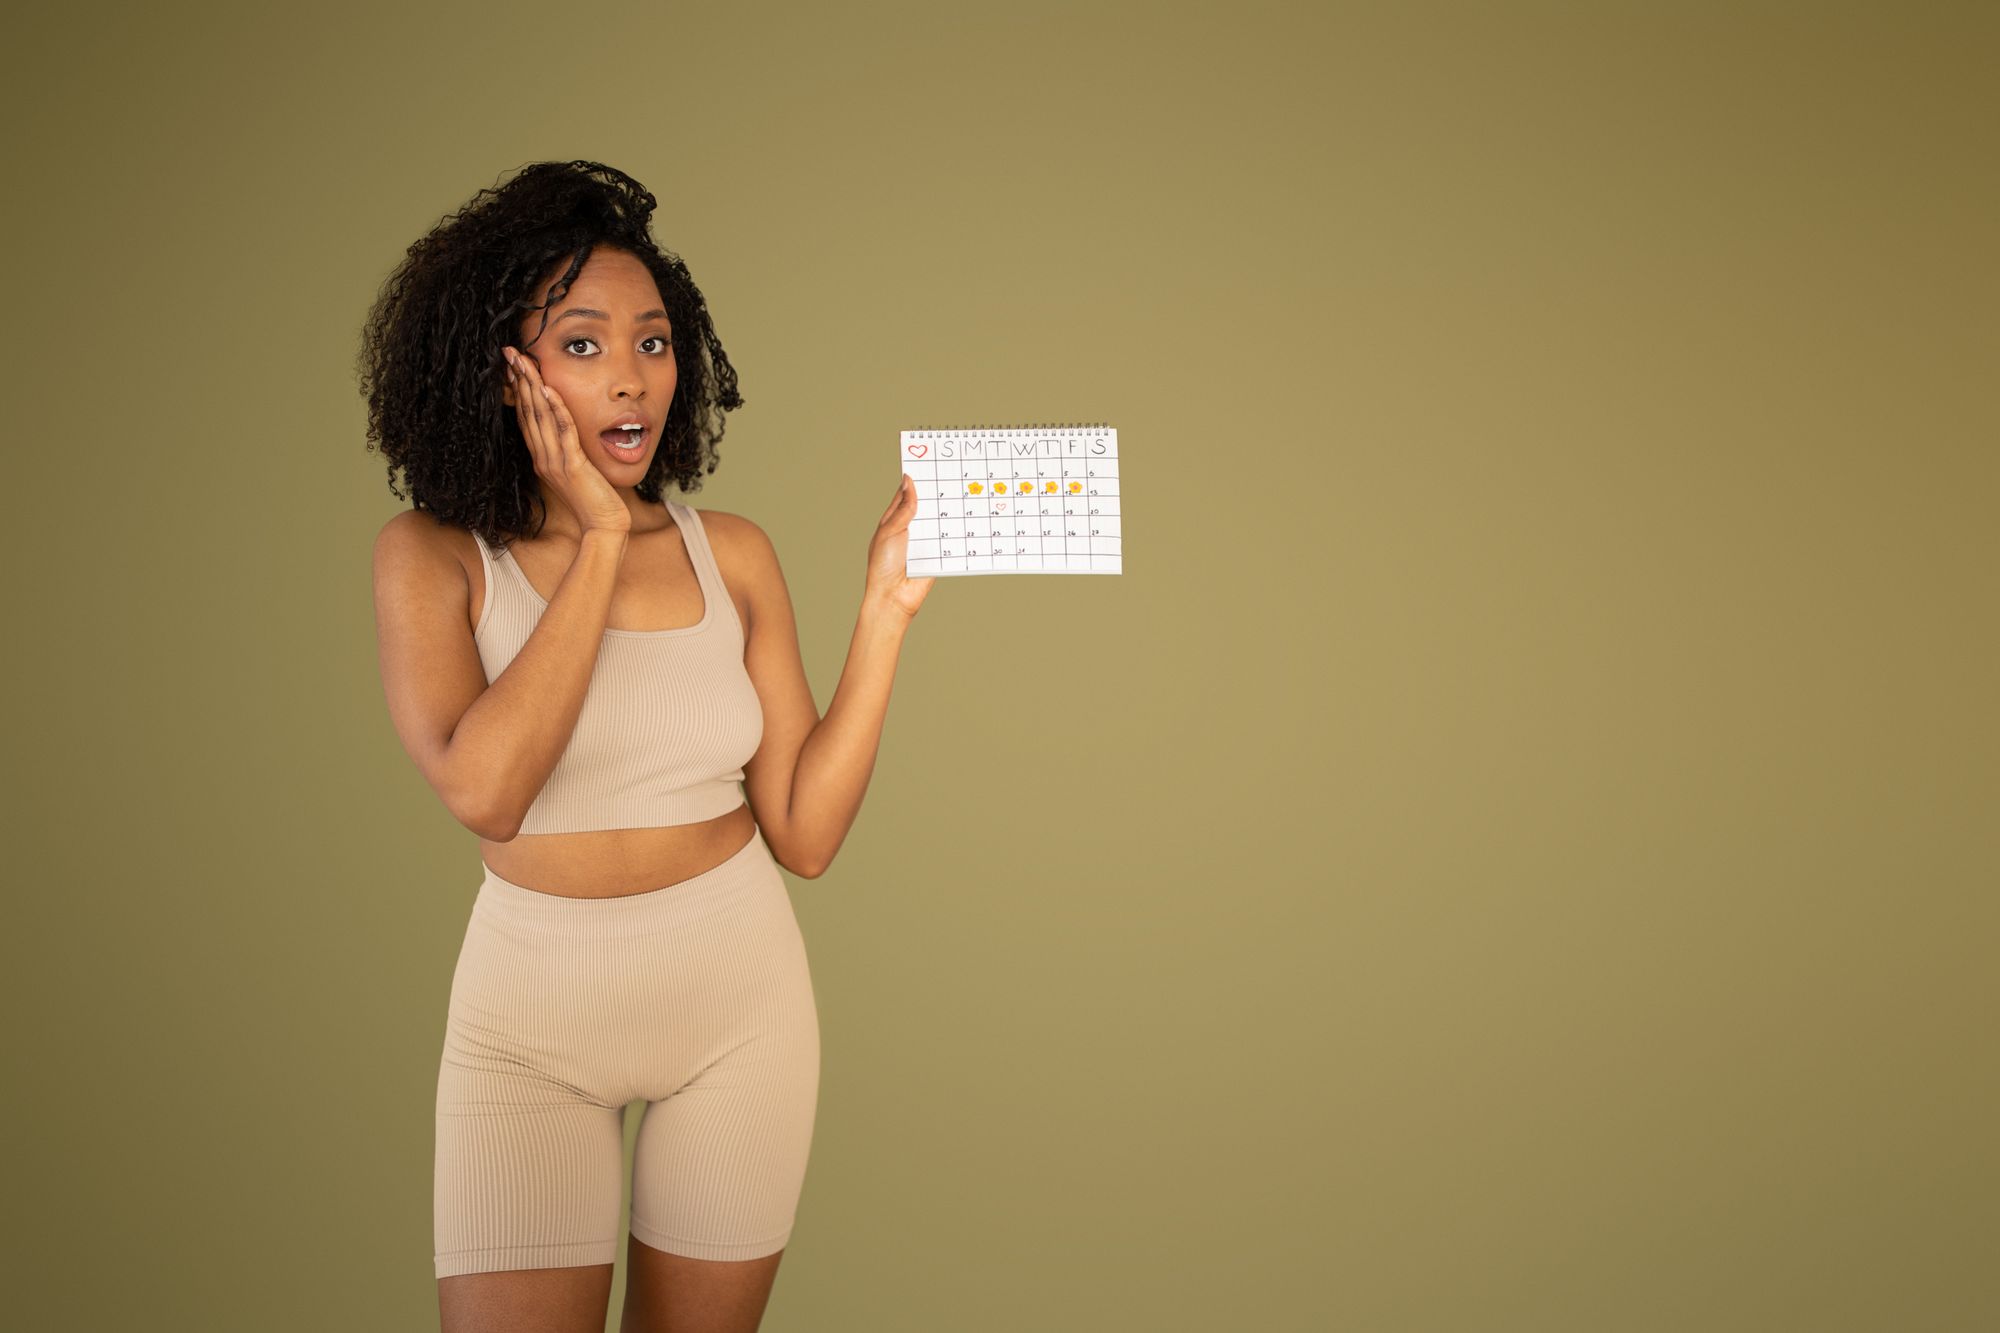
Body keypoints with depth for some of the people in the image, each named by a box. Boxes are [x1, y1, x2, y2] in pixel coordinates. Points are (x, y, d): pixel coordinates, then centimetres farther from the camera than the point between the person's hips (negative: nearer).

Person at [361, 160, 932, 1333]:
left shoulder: (731, 555, -1)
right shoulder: (435, 556, -7)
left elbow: (805, 832, -5)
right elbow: (484, 790, -25)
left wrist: (886, 611, -10)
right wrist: (599, 542, -20)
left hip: (738, 996, 2)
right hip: (531, 1014, -2)